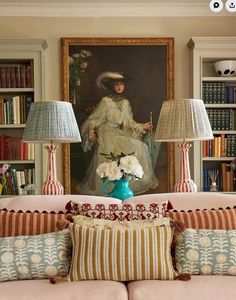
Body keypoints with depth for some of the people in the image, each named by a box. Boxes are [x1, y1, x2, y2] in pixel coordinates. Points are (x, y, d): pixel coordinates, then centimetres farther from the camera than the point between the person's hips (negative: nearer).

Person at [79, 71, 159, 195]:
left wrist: (141, 126, 1)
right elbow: (94, 118, -6)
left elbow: (128, 122, 13)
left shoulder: (125, 103, 11)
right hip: (106, 133, -5)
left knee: (139, 147, -15)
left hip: (119, 134, 5)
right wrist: (92, 131, -21)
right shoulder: (106, 101, -5)